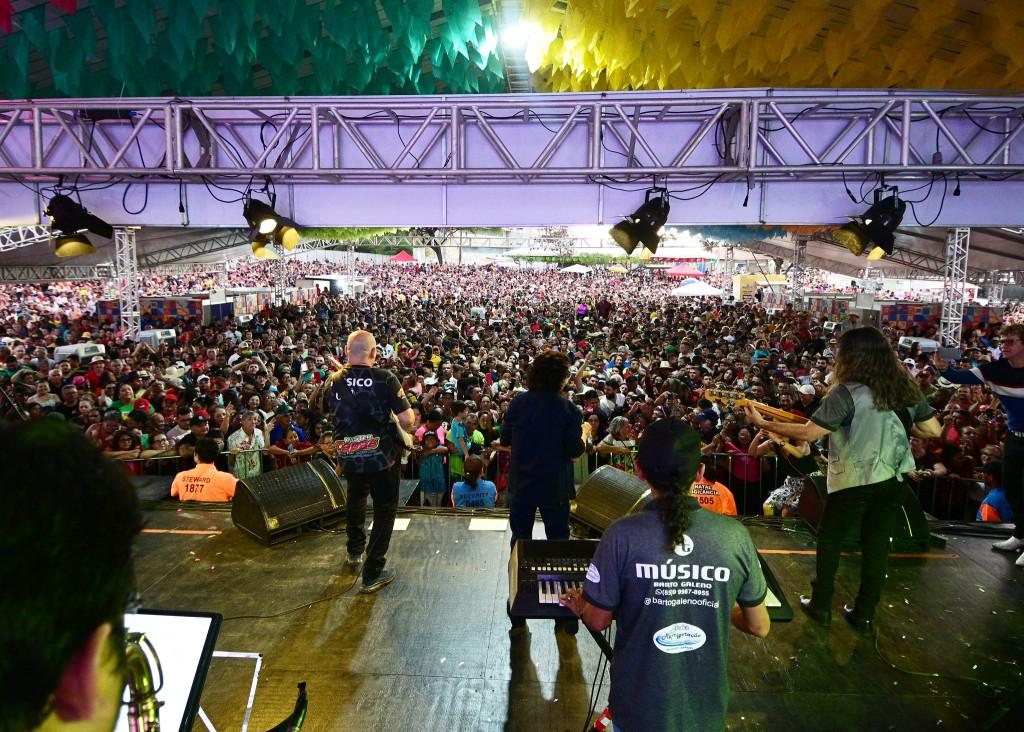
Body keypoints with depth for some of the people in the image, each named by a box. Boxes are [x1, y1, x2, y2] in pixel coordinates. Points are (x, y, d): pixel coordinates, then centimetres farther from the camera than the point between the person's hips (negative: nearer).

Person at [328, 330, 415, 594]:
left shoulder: (334, 381, -5)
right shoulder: (385, 379, -16)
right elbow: (407, 419, -17)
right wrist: (405, 429, 4)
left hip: (348, 456, 5)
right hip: (382, 455, -4)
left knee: (356, 497, 31)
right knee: (384, 509, 10)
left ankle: (355, 550, 48)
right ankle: (372, 573, 12)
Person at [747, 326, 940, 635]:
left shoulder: (847, 392, -20)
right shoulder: (905, 387, -1)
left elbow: (809, 432, -23)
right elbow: (932, 429, 5)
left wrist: (763, 423, -15)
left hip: (852, 481, -5)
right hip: (891, 480, 5)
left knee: (829, 539, 14)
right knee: (876, 546, 13)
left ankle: (821, 605, 24)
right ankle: (865, 615, 22)